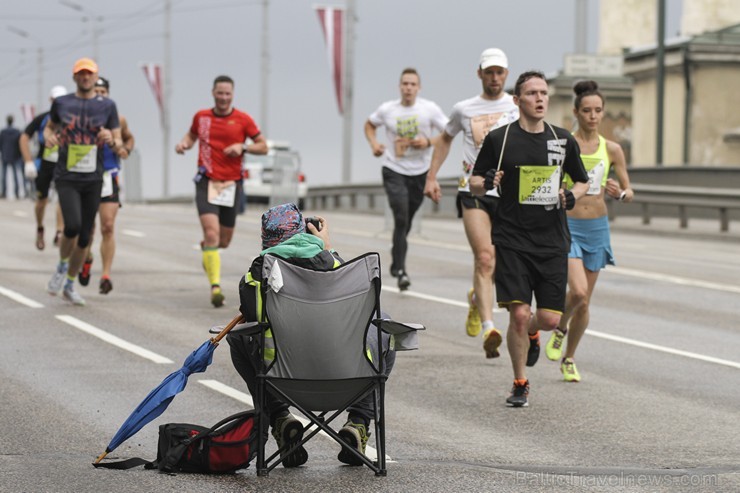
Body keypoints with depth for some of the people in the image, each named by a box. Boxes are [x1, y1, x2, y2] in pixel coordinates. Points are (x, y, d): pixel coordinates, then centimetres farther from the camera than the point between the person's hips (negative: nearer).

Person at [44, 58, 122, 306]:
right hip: (66, 178, -2)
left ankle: (69, 285, 24)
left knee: (84, 237, 6)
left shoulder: (107, 106, 3)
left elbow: (119, 146, 6)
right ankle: (62, 267, 7)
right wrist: (48, 136, -4)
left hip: (93, 180, 2)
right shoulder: (61, 103, 3)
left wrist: (112, 140, -18)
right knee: (73, 226, -22)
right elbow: (50, 126, 20)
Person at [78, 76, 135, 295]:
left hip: (108, 176, 0)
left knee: (108, 227, -11)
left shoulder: (117, 119, 2)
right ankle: (87, 258, 40)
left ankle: (106, 275, -9)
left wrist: (125, 149, -1)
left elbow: (128, 138, 19)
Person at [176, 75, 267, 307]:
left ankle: (206, 247, 47)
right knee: (211, 233, -20)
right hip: (206, 182, -1)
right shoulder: (201, 117, 5)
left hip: (231, 184, 1)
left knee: (224, 242, 9)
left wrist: (242, 147, -14)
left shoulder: (243, 120, 0)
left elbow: (263, 146, 4)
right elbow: (192, 134, 25)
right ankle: (215, 286, -21)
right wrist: (184, 143, 2)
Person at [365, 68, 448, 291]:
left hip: (420, 172, 1)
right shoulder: (387, 109, 0)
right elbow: (370, 124, 19)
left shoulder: (430, 109, -4)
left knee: (406, 220, 11)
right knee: (401, 218, -14)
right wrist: (374, 144, 1)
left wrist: (428, 142, -17)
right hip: (394, 170, -1)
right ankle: (400, 269, -14)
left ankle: (396, 251, 40)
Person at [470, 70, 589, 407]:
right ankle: (520, 383, 8)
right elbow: (474, 183, 7)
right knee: (519, 314, -12)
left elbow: (582, 181, 20)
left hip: (553, 242, 3)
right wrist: (486, 183, -16)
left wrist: (572, 196, -2)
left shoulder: (563, 140, 8)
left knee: (550, 319, -2)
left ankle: (531, 333, 37)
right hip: (512, 240, -2)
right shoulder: (499, 139, 0)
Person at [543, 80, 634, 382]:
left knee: (584, 302, 9)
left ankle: (568, 359, 28)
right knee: (578, 292, -22)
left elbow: (629, 194, 7)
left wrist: (620, 194, -13)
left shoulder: (612, 150, 3)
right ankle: (560, 330, 9)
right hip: (567, 225, -3)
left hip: (597, 228, 3)